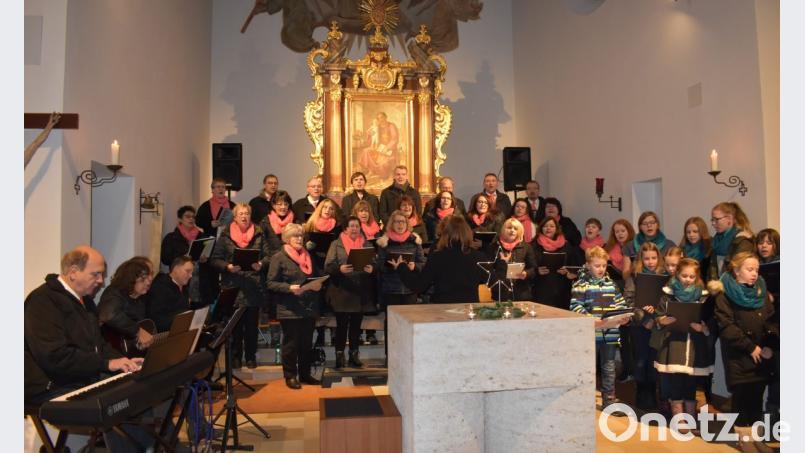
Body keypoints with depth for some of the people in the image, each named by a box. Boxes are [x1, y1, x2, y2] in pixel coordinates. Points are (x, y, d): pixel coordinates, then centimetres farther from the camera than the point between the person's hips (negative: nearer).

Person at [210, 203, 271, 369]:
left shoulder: (258, 234, 6)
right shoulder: (225, 236, 3)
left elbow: (267, 255, 6)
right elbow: (215, 259, 2)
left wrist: (261, 264, -14)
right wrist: (228, 267, -14)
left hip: (254, 286, 1)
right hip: (233, 286, -1)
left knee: (252, 323, 6)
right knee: (235, 324, 5)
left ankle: (251, 356, 18)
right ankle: (236, 357, 17)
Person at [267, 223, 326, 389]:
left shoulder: (308, 256, 15)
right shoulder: (279, 258, -4)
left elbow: (317, 275, 24)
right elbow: (271, 283, -9)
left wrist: (318, 284, 2)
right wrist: (289, 288, -22)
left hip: (309, 307, 6)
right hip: (289, 309, -6)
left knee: (306, 343, 11)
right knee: (291, 343, 2)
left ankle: (305, 374, 23)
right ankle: (290, 376, 14)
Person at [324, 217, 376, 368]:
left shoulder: (366, 244, 10)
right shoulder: (336, 244, 2)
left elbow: (374, 264, 9)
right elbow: (328, 266, -4)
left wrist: (371, 269, -13)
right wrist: (339, 269, -23)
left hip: (360, 291, 3)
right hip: (341, 291, -3)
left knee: (356, 324, 9)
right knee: (341, 324, 1)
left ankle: (354, 354, 20)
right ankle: (339, 354, 11)